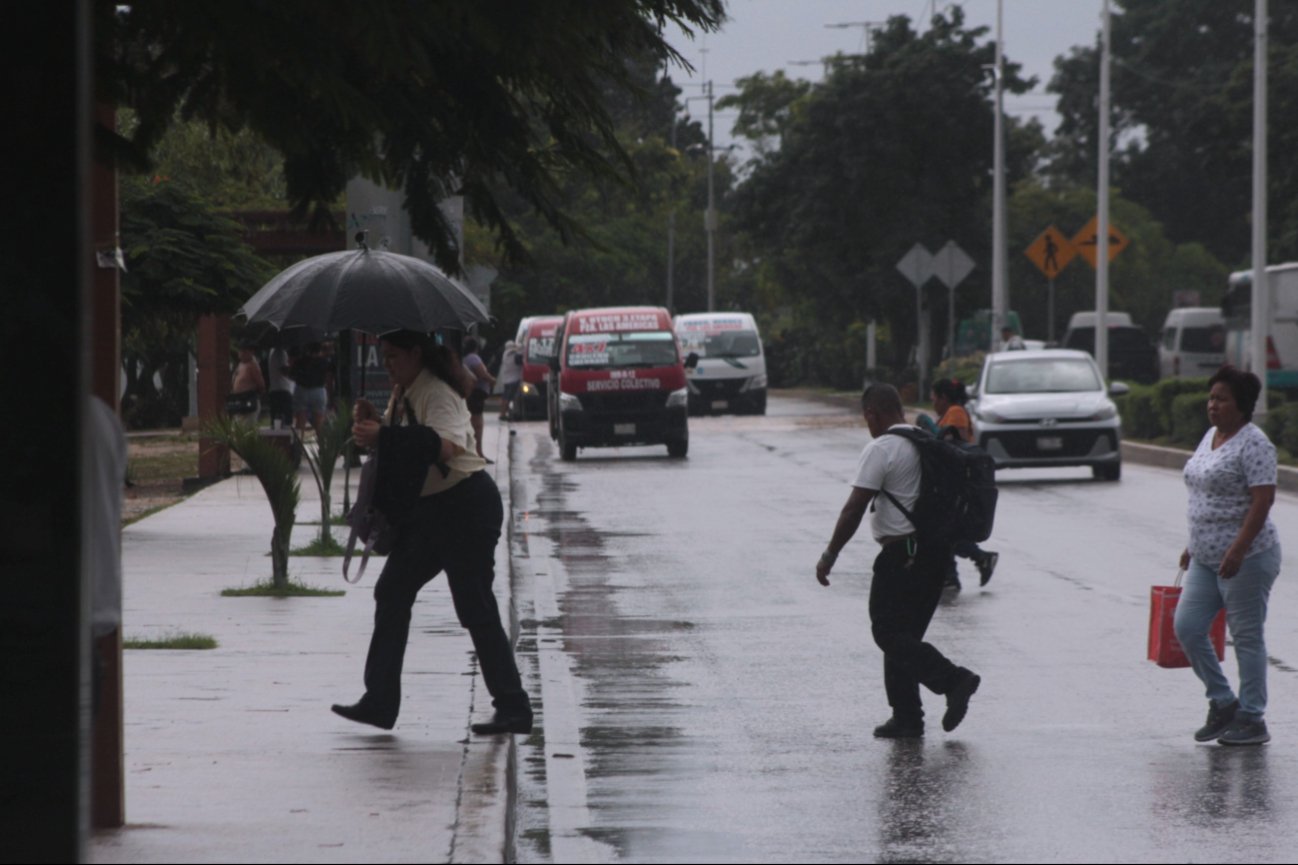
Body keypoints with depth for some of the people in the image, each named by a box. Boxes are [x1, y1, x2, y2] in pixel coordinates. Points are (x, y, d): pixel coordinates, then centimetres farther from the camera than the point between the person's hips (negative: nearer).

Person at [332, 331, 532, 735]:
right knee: (392, 593, 7)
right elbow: (400, 446, 18)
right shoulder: (404, 394, 11)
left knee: (475, 608, -8)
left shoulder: (437, 395, -19)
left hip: (465, 505, -10)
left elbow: (448, 445, -36)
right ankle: (380, 700, 9)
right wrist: (375, 422, -3)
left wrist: (383, 435, -41)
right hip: (430, 508, 10)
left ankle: (514, 709, -2)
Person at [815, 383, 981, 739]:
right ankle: (906, 718, 12)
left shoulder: (880, 449, -13)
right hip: (936, 549, 9)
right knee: (905, 634, 14)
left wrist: (829, 556, -9)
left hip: (901, 554, -9)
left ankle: (952, 679, -19)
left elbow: (854, 509, -15)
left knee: (889, 633, -5)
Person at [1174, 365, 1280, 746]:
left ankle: (1252, 720, 5)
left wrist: (1238, 550, -28)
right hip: (1206, 558, 9)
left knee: (1247, 638, -2)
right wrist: (1193, 544, 23)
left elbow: (1263, 499, -21)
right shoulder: (1211, 436, 14)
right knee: (1187, 627, 3)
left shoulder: (1253, 443, -14)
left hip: (1246, 558, -9)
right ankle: (1222, 703, 15)